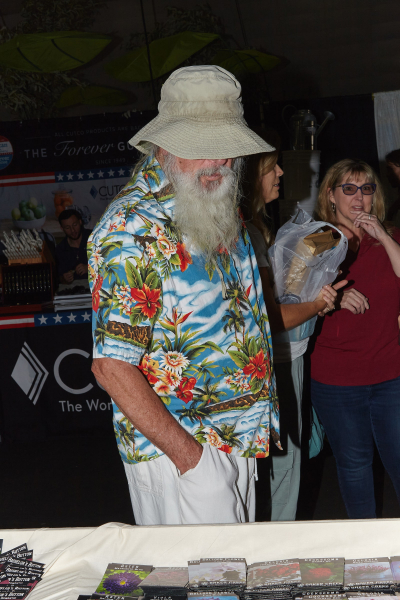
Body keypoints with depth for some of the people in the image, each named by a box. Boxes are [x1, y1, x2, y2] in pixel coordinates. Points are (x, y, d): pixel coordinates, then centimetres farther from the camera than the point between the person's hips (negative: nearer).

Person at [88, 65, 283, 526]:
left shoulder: (220, 208, 7)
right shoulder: (131, 232, -21)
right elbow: (112, 367, -24)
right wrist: (185, 452, -21)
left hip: (238, 436, 8)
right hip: (177, 442, -8)